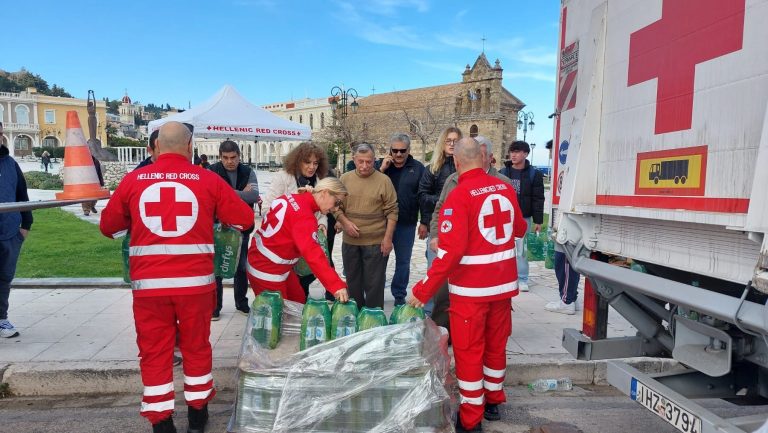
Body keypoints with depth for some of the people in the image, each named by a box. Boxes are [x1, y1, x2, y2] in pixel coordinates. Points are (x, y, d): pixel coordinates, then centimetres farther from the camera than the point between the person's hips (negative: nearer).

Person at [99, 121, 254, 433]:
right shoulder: (208, 180, -3)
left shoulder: (132, 180, 1)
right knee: (196, 346, 16)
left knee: (154, 352, 12)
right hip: (195, 282, 0)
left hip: (149, 284, 1)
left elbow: (108, 227, 12)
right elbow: (245, 220, 3)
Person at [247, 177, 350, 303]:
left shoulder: (292, 198, -1)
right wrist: (336, 285, -42)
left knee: (299, 302, 18)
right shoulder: (304, 217, -27)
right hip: (267, 272, -9)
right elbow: (313, 254, -37)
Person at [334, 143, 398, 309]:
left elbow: (392, 211, -6)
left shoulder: (384, 180, -6)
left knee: (374, 283, 4)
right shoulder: (344, 179, 3)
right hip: (349, 241, 4)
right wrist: (345, 222, -8)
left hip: (376, 242, -4)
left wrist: (388, 238, -10)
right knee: (353, 281, 16)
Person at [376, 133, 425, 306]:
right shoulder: (381, 165, 3)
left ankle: (399, 296, 24)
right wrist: (381, 170, -13)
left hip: (406, 224, 0)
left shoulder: (418, 168, 1)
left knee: (403, 262, 10)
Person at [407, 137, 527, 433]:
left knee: (468, 351, 7)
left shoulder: (459, 196, -18)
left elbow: (450, 251, -24)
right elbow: (519, 229, 15)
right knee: (496, 344, 20)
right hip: (504, 283, 6)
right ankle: (493, 401, 37)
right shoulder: (505, 188, 0)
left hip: (471, 287, -6)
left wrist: (423, 291, -18)